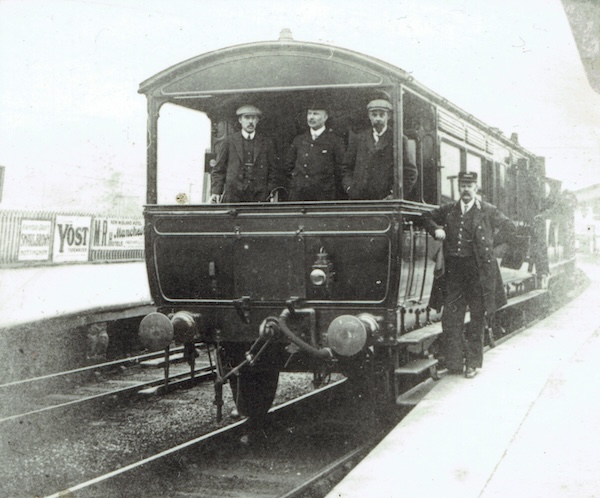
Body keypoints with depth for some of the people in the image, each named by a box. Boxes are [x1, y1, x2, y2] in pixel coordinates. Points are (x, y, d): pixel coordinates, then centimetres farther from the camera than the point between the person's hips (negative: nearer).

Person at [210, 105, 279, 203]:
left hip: (259, 196, 1)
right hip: (233, 196, -1)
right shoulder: (229, 142, 9)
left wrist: (271, 193, 4)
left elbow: (272, 170, 15)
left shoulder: (266, 143, 12)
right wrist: (216, 192, -2)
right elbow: (219, 169, 8)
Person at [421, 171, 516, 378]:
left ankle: (473, 363, 13)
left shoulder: (488, 211, 2)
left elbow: (510, 228, 7)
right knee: (450, 316, 0)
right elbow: (426, 217, 25)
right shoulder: (449, 210, 10)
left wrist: (491, 243, -2)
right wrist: (436, 230, 6)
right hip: (453, 267, 3)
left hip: (478, 268, -2)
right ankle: (453, 361, 8)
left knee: (477, 317, 4)